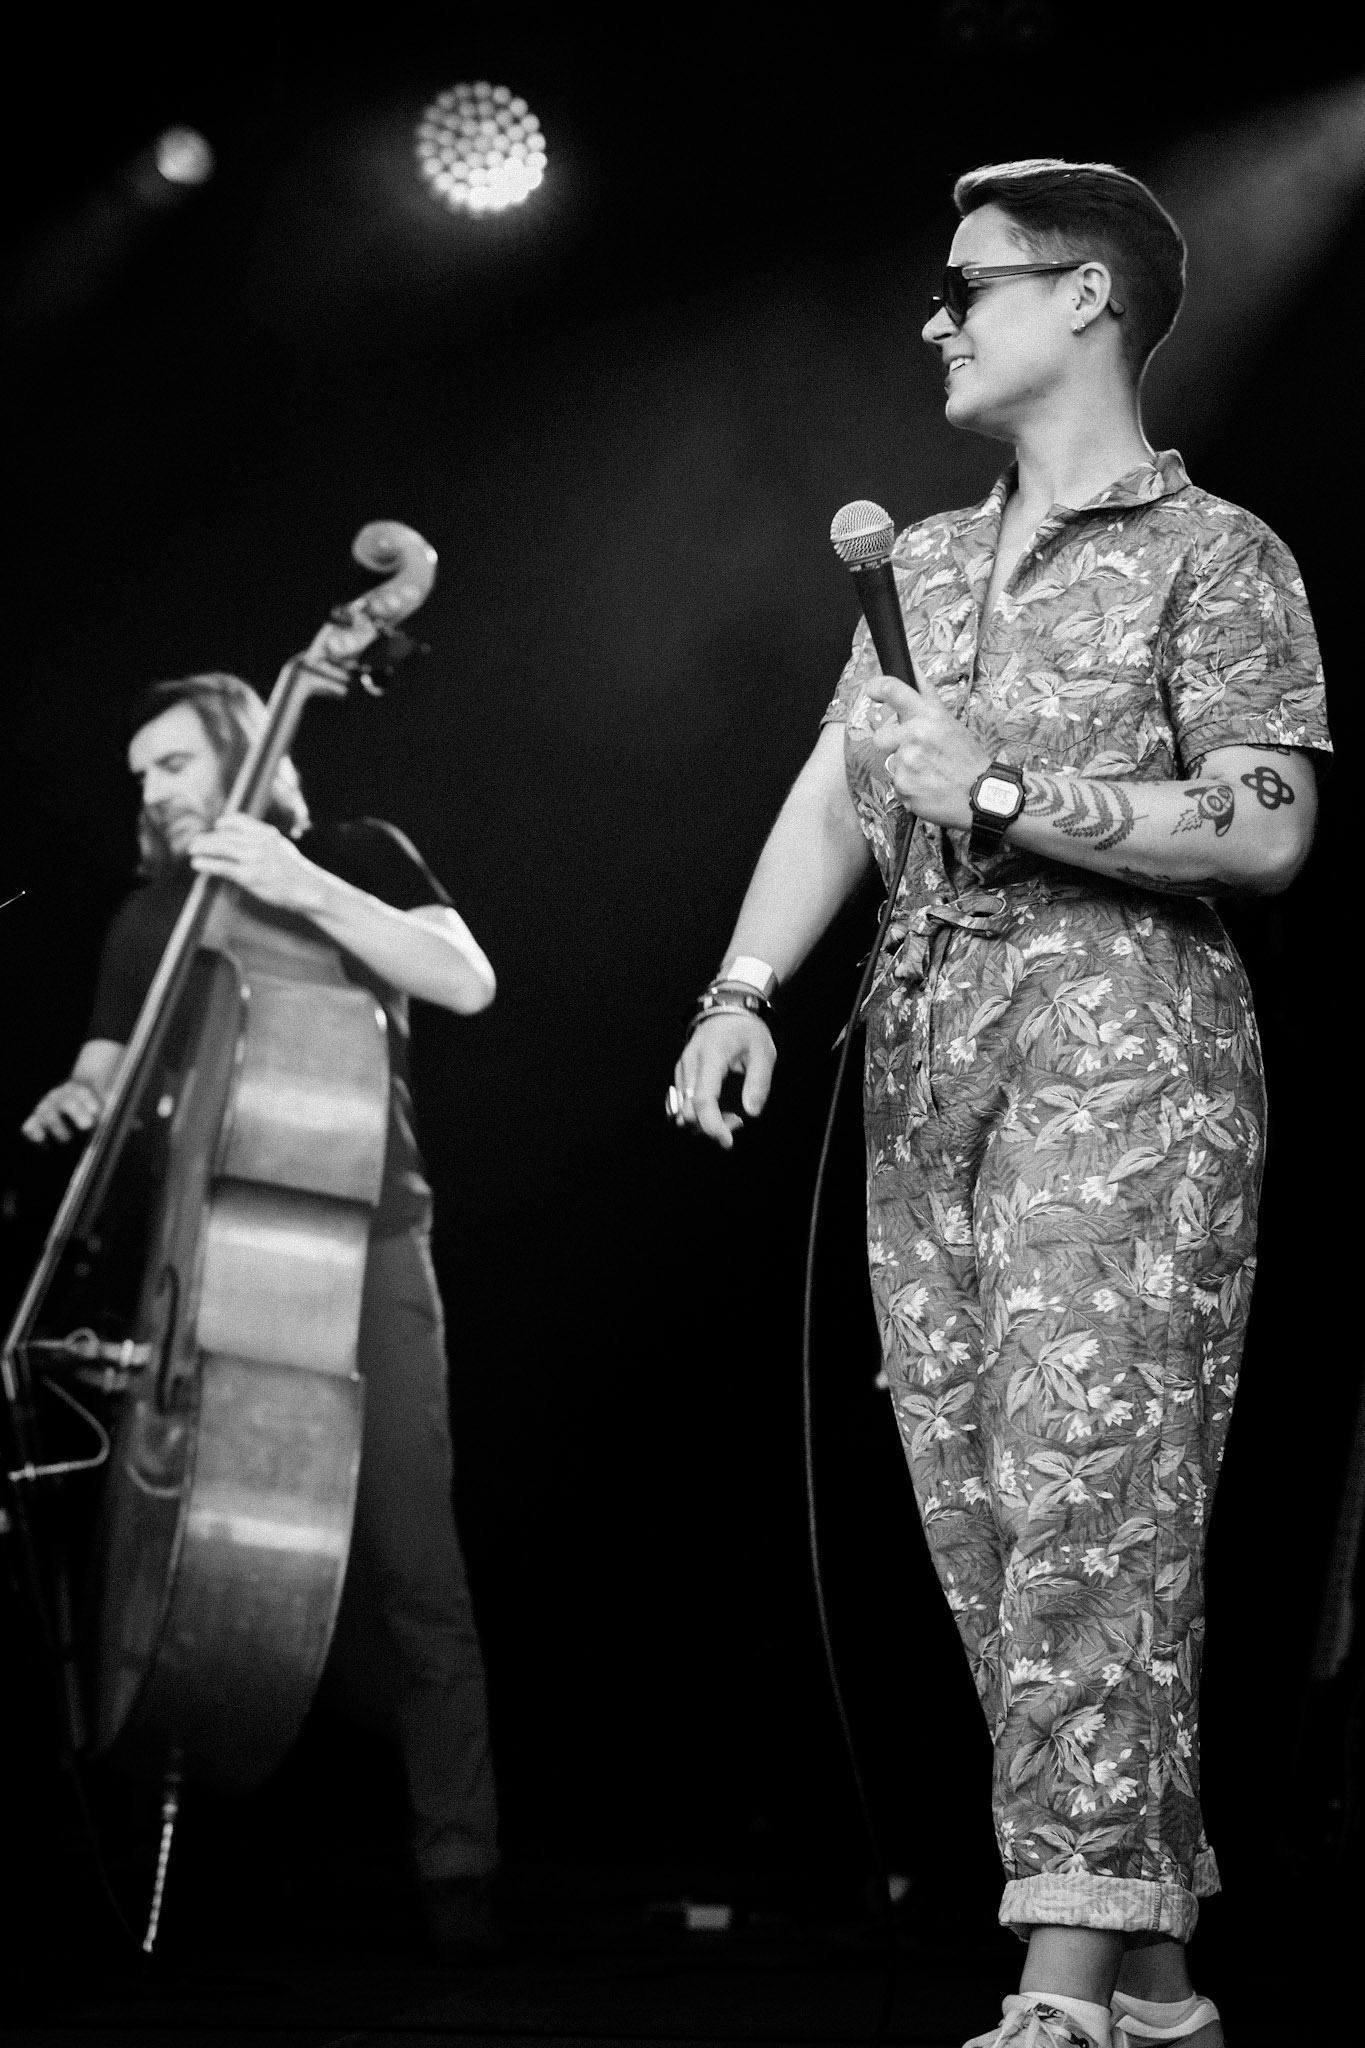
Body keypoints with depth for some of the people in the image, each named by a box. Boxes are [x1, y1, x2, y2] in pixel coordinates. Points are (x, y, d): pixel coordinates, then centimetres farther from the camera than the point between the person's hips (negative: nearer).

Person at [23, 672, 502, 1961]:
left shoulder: (352, 857, 6)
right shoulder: (147, 918, 18)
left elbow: (467, 982, -10)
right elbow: (110, 1069, 15)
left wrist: (305, 887, -20)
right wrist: (72, 1104, -9)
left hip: (359, 1243, -4)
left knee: (406, 1561, -10)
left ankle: (457, 1863, -7)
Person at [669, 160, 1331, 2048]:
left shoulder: (1211, 553, 1)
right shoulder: (923, 564, 21)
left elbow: (1271, 829, -9)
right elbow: (835, 794, 14)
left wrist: (1005, 788, -11)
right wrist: (744, 991, 0)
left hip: (1121, 1053, -7)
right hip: (927, 1057, 7)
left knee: (1086, 1490, -13)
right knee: (972, 1509, 4)